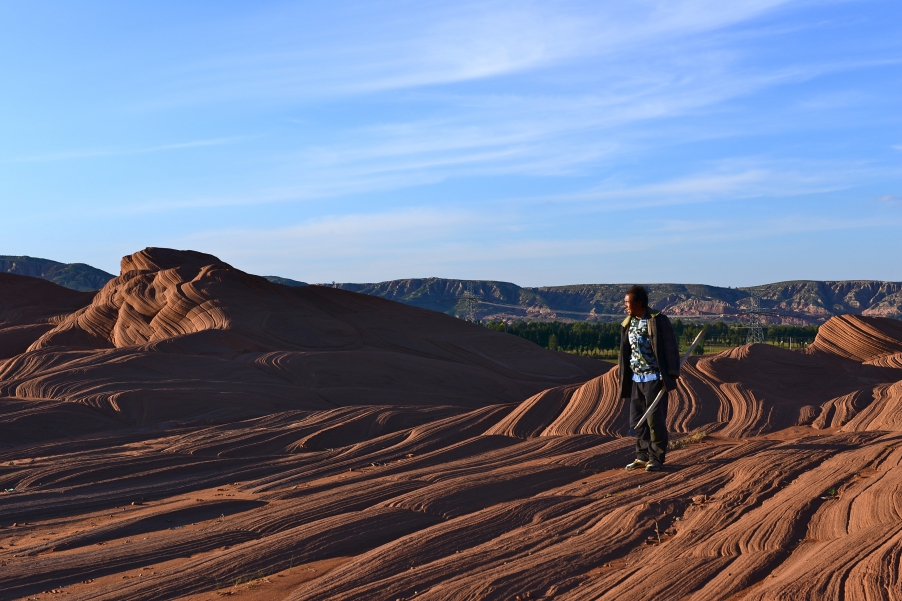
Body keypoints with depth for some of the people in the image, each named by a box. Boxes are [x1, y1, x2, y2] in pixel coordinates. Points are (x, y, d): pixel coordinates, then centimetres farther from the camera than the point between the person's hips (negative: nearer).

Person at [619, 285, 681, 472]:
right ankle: (642, 456, 18)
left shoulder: (658, 320, -10)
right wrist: (624, 381, 13)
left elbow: (670, 349, -11)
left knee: (655, 420, -2)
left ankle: (657, 458, 7)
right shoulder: (627, 324, 9)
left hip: (654, 378, -7)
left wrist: (670, 376, -15)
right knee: (636, 420, 8)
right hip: (636, 379, 7)